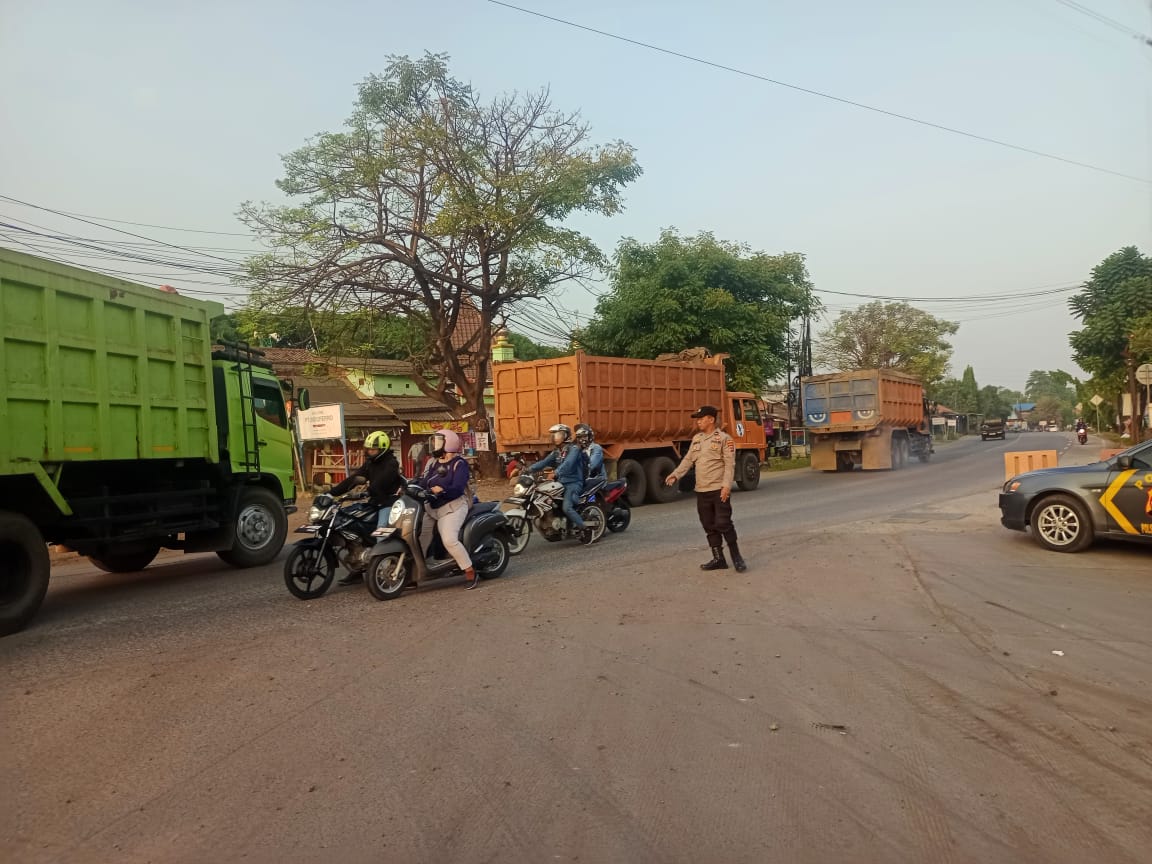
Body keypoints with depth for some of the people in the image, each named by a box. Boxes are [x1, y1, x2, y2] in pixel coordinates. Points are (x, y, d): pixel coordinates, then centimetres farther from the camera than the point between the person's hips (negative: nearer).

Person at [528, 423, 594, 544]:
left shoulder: (574, 448, -8)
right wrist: (529, 469, -7)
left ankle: (585, 529, -15)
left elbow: (567, 464, -25)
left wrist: (555, 473, -38)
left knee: (567, 508, -28)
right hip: (561, 483, 9)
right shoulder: (556, 452, 17)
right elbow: (544, 462, 7)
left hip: (573, 483, -9)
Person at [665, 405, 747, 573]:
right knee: (709, 526, 9)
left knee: (723, 523, -9)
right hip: (702, 491, 7)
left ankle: (736, 556, 6)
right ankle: (718, 559, 18)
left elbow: (730, 464, -12)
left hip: (719, 490, -7)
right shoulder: (696, 439, 14)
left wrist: (726, 485, -21)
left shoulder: (724, 438, -6)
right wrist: (675, 475, -3)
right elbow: (688, 460, 11)